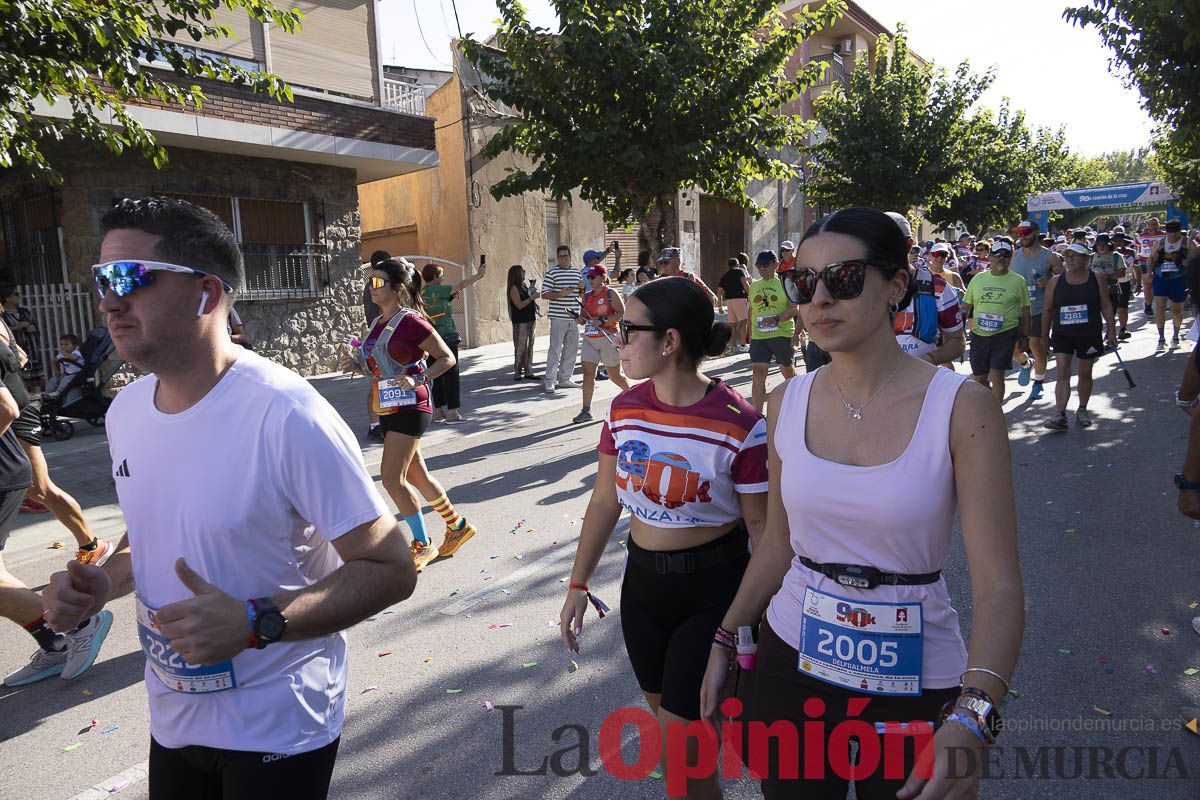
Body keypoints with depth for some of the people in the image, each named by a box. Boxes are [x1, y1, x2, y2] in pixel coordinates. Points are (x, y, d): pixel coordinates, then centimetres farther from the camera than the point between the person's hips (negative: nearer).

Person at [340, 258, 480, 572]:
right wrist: (355, 365, 2)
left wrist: (418, 379, -22)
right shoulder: (377, 323, 11)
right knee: (416, 476, 14)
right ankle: (458, 526, 30)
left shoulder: (411, 321, -13)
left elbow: (447, 358, -10)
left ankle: (422, 545, 6)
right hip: (387, 408, 9)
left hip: (410, 406, -9)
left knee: (391, 478, -10)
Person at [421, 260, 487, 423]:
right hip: (446, 337, -7)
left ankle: (438, 410, 16)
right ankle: (452, 412, -2)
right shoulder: (437, 290, -11)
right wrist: (479, 274, 1)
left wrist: (451, 298, 13)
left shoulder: (421, 293, 11)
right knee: (451, 374, -2)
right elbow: (462, 284, -10)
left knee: (438, 375, 12)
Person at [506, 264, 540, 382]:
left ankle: (528, 372, 13)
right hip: (520, 321, -8)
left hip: (530, 319, 8)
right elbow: (519, 305, -17)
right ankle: (517, 373, 0)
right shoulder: (514, 288, -9)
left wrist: (532, 291, 8)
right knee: (520, 348, -6)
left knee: (529, 346, 8)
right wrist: (532, 297, -19)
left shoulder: (524, 285, 14)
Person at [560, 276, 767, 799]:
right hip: (642, 582, 6)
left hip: (713, 589, -5)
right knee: (665, 714, 21)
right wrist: (579, 584, 9)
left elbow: (761, 529, -12)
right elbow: (604, 502, 5)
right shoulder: (624, 410, -4)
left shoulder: (739, 426, -21)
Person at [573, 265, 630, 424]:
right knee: (587, 373, -4)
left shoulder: (611, 294, -6)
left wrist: (602, 320, -22)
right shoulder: (587, 296, 12)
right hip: (589, 339, 5)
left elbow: (622, 313, -15)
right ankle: (586, 411, -2)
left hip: (608, 338, -5)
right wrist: (579, 318, -4)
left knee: (614, 375, 6)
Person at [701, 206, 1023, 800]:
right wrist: (725, 639, 9)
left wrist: (972, 717, -32)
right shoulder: (788, 404, -4)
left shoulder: (960, 408, -15)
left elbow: (998, 584, -19)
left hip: (914, 683, -2)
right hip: (791, 659, 3)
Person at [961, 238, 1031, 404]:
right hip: (979, 334, 3)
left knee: (997, 376, -9)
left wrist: (1025, 336, 3)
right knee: (979, 377, 11)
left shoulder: (1018, 281, 1)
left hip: (1005, 334, -3)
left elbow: (1025, 311, 5)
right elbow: (966, 306, 11)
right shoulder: (978, 278, 6)